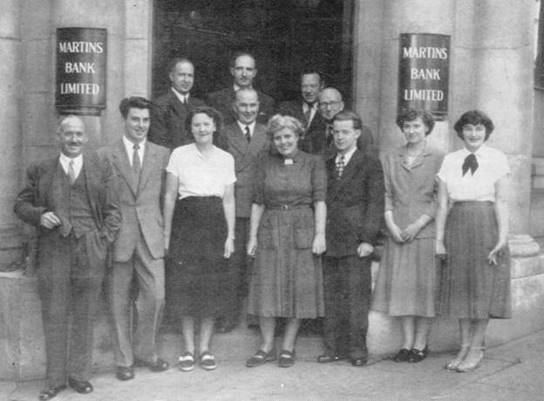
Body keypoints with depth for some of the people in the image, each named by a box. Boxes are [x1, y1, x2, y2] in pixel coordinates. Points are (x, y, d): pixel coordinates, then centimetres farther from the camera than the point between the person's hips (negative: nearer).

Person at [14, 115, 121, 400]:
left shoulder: (101, 169, 10)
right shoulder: (40, 171, 11)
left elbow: (112, 211, 9)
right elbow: (20, 204, 13)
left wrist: (104, 241, -3)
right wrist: (39, 216, -6)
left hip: (90, 252, 0)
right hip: (53, 251, 0)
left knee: (84, 316, 5)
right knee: (54, 316, 2)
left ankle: (79, 375, 17)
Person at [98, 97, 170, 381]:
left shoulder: (162, 154, 10)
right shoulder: (105, 155, 4)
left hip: (151, 236, 1)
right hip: (118, 237, -1)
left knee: (156, 297, -3)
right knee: (120, 302, 5)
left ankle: (145, 351, 18)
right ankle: (124, 360, 18)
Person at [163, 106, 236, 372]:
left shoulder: (226, 159, 8)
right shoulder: (179, 155, 2)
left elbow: (229, 200, 8)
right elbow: (170, 196, 3)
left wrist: (230, 235, 1)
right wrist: (167, 233, -1)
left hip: (215, 224, 2)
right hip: (186, 223, -2)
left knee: (212, 287, 2)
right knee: (186, 287, 0)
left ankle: (205, 348, 12)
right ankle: (189, 349, 11)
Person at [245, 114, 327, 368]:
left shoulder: (313, 163, 4)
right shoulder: (265, 164, 9)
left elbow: (319, 201, -3)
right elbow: (258, 203, 7)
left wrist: (320, 234, -12)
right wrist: (252, 235, 1)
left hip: (302, 231, -1)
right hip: (270, 232, 2)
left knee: (299, 290, 1)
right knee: (266, 288, 0)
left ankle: (288, 348, 13)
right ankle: (266, 347, 12)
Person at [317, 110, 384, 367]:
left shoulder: (370, 165, 1)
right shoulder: (327, 165, 16)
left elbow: (375, 204, -5)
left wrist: (368, 239, -13)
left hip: (355, 241, -5)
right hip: (329, 240, 5)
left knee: (356, 296, -2)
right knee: (331, 296, 6)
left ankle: (357, 349, 6)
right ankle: (335, 347, 14)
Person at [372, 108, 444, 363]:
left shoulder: (438, 159, 0)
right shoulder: (391, 158, 11)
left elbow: (441, 199, -4)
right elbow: (385, 194, 9)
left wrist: (418, 224, -11)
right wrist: (391, 224, -4)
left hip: (426, 231, -3)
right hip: (397, 233, 3)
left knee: (425, 286, 0)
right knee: (401, 285, 3)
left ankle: (421, 343, 10)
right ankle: (407, 342, 12)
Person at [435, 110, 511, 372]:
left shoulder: (496, 159, 0)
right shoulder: (449, 161, 7)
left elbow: (501, 202, -4)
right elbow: (442, 204, 7)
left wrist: (502, 237, -11)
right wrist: (439, 239, 3)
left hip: (486, 225, -3)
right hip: (457, 226, 3)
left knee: (483, 287, 1)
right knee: (460, 288, 6)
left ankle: (477, 349, 11)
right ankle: (464, 346, 17)